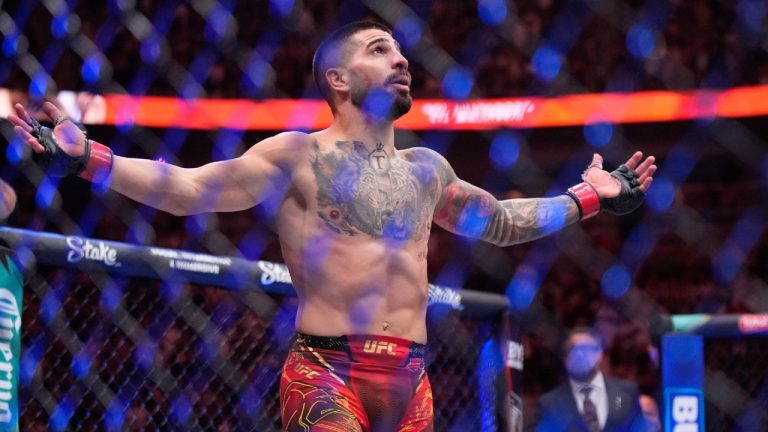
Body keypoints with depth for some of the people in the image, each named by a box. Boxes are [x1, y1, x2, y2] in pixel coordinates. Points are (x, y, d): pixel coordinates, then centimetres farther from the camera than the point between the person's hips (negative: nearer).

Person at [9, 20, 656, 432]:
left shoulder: (427, 170, 20)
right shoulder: (300, 156, 3)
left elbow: (498, 221, 36)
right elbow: (189, 189, -3)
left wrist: (589, 200, 36)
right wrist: (86, 159, -13)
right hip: (326, 371, -6)